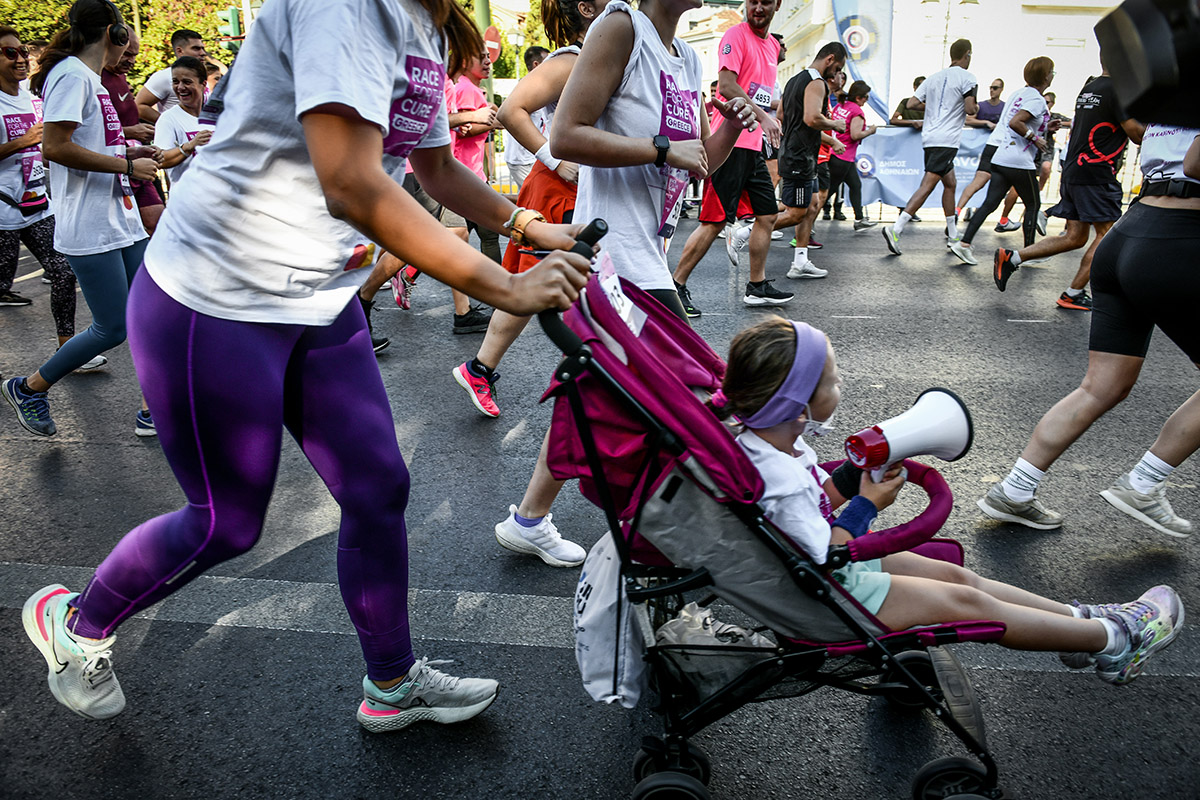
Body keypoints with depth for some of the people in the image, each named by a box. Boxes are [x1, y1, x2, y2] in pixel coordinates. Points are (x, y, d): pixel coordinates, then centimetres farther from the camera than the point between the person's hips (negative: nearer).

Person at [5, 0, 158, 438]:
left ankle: (153, 411, 14)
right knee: (112, 329, -4)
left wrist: (129, 150, 15)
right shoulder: (72, 74, -12)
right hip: (91, 229, -10)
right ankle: (28, 389, 16)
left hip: (121, 221, 10)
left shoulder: (89, 78, 17)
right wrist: (127, 166, -17)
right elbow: (55, 146, -22)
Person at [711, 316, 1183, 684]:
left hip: (836, 557, 9)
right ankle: (1111, 641, 16)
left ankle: (1079, 619, 27)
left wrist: (858, 474, -7)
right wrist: (866, 504, -18)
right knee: (965, 602, -1)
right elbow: (822, 558, -29)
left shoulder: (769, 439, -4)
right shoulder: (778, 479, -35)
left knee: (958, 577, 12)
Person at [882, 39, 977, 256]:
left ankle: (953, 235, 25)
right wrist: (976, 107, 10)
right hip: (946, 140, -8)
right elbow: (969, 108, -12)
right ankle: (895, 229, -26)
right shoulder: (967, 78, -4)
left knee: (950, 183, 18)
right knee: (928, 185, -14)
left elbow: (911, 103, 10)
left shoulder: (935, 77, 15)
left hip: (929, 138, 8)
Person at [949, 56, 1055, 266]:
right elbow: (1015, 123, -22)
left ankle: (964, 242, -9)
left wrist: (1044, 128, 24)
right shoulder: (1037, 100, -10)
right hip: (1020, 162, -8)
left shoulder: (1018, 94, 16)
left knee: (990, 203, 2)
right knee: (1033, 204, 8)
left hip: (1000, 158, 8)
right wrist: (1035, 138, -12)